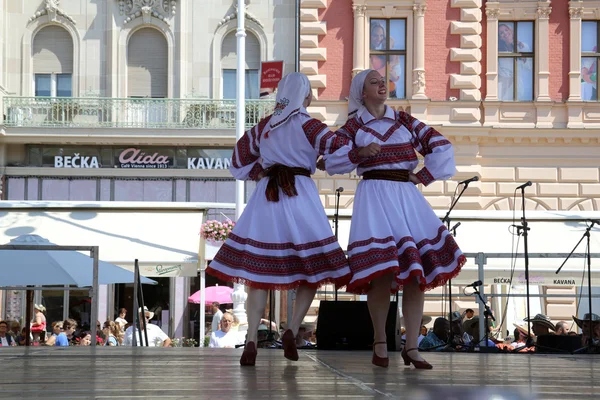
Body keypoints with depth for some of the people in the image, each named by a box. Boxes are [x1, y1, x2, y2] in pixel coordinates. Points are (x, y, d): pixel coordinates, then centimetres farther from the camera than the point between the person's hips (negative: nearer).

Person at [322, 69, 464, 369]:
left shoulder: (405, 121, 14)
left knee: (418, 271, -5)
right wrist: (359, 152, -15)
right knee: (382, 273, -14)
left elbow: (442, 147, 13)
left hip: (406, 195, 3)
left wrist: (423, 176, 4)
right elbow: (331, 162, -1)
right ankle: (380, 343, 1)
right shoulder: (353, 127, 8)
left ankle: (411, 347, -1)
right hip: (374, 195, -3)